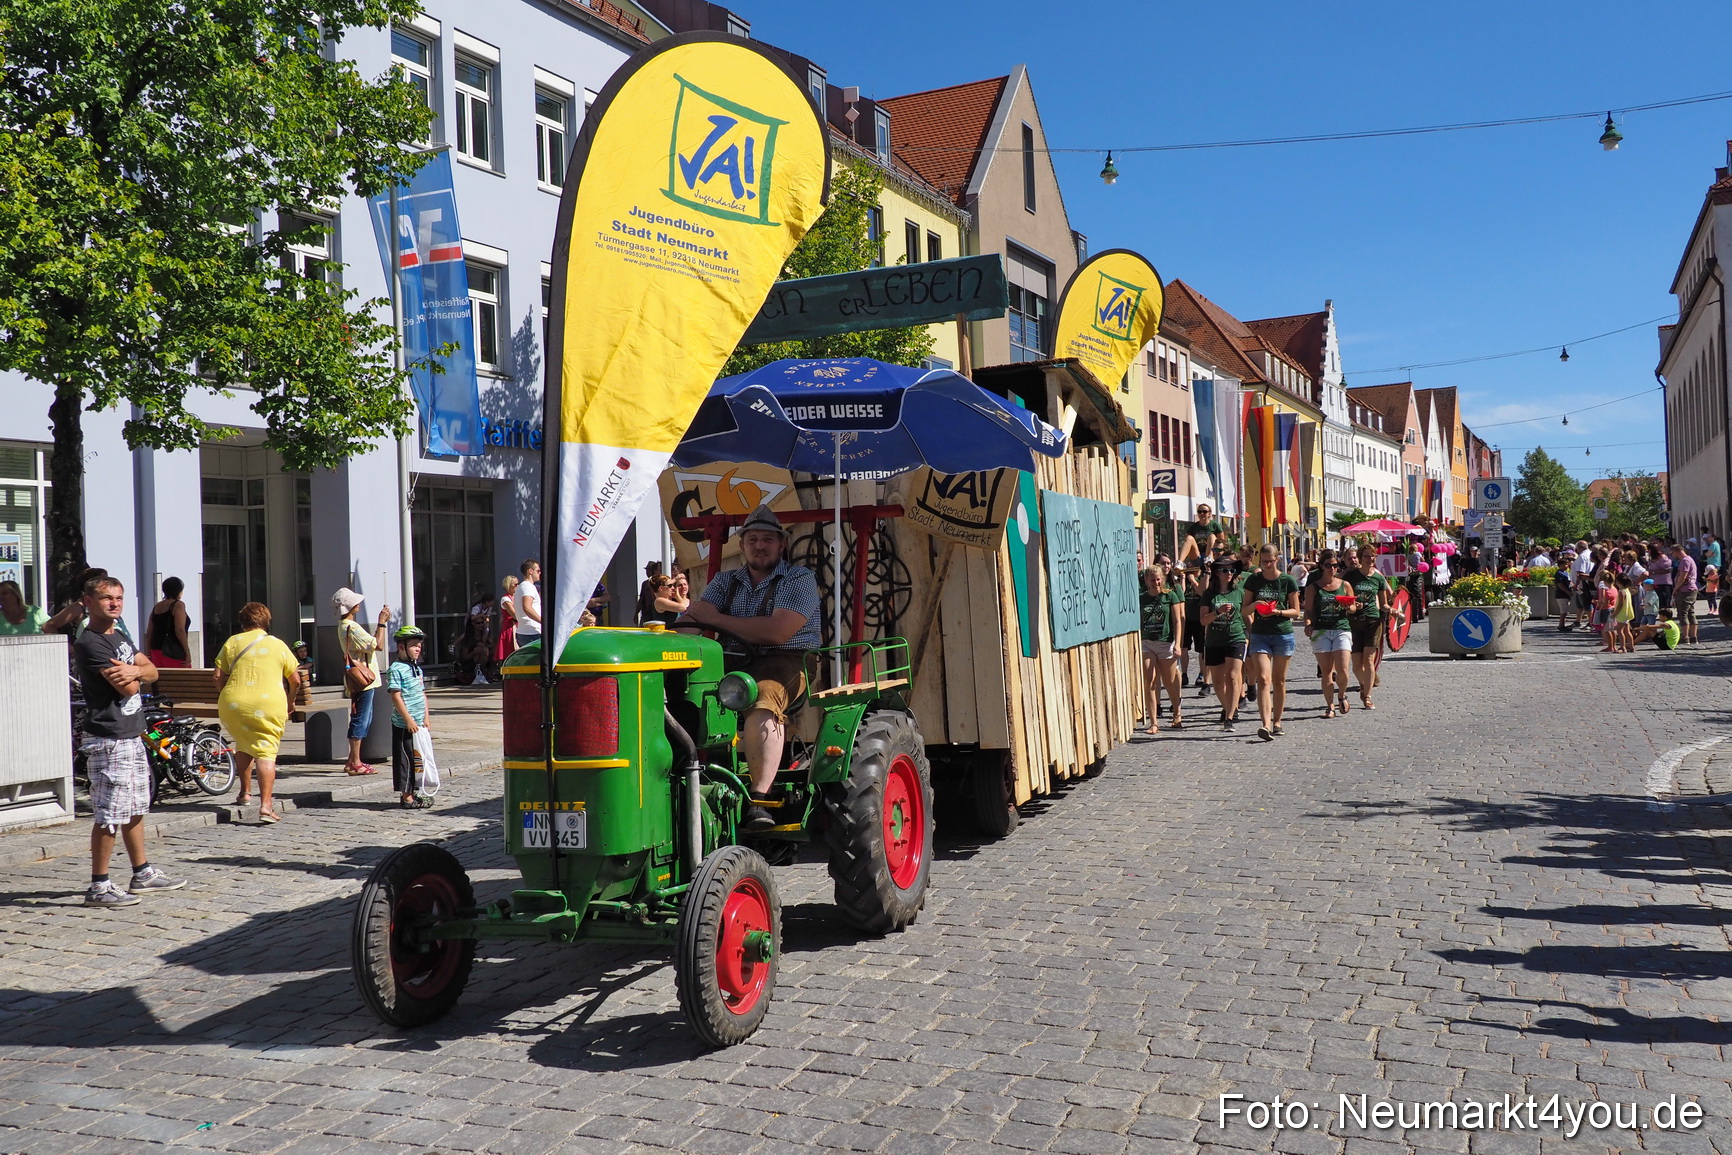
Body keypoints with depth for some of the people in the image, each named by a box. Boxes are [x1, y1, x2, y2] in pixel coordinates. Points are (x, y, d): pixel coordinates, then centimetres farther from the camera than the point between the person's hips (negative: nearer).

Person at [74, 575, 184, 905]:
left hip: (132, 735, 10)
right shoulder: (90, 643, -15)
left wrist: (134, 669, -12)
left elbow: (152, 672, 10)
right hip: (108, 740, -10)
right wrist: (133, 673, 3)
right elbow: (128, 688, -19)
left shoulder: (120, 637, 15)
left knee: (135, 809, 17)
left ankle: (143, 874, 27)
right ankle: (99, 886, 1)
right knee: (109, 815, -6)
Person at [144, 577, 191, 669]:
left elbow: (148, 634, 16)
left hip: (156, 651, 7)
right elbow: (180, 630, -17)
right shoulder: (178, 605, -6)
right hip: (174, 653, -7)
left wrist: (149, 654, 21)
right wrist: (187, 653, -13)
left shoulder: (156, 607, 15)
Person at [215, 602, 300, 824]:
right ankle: (266, 805, -16)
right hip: (269, 706, -2)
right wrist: (289, 702, 28)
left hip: (233, 706, 2)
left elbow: (219, 677, 4)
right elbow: (295, 681, 10)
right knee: (266, 753, -3)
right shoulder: (278, 645, 9)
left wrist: (225, 699, 20)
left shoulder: (232, 642, 9)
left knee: (243, 746, 26)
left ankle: (244, 793, 33)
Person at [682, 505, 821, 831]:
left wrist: (716, 619, -7)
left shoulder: (799, 579, 2)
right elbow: (694, 618, 6)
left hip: (785, 662, -5)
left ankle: (759, 799, -42)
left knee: (762, 698, -38)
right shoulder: (726, 581, 21)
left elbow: (777, 632, -13)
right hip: (732, 663, 5)